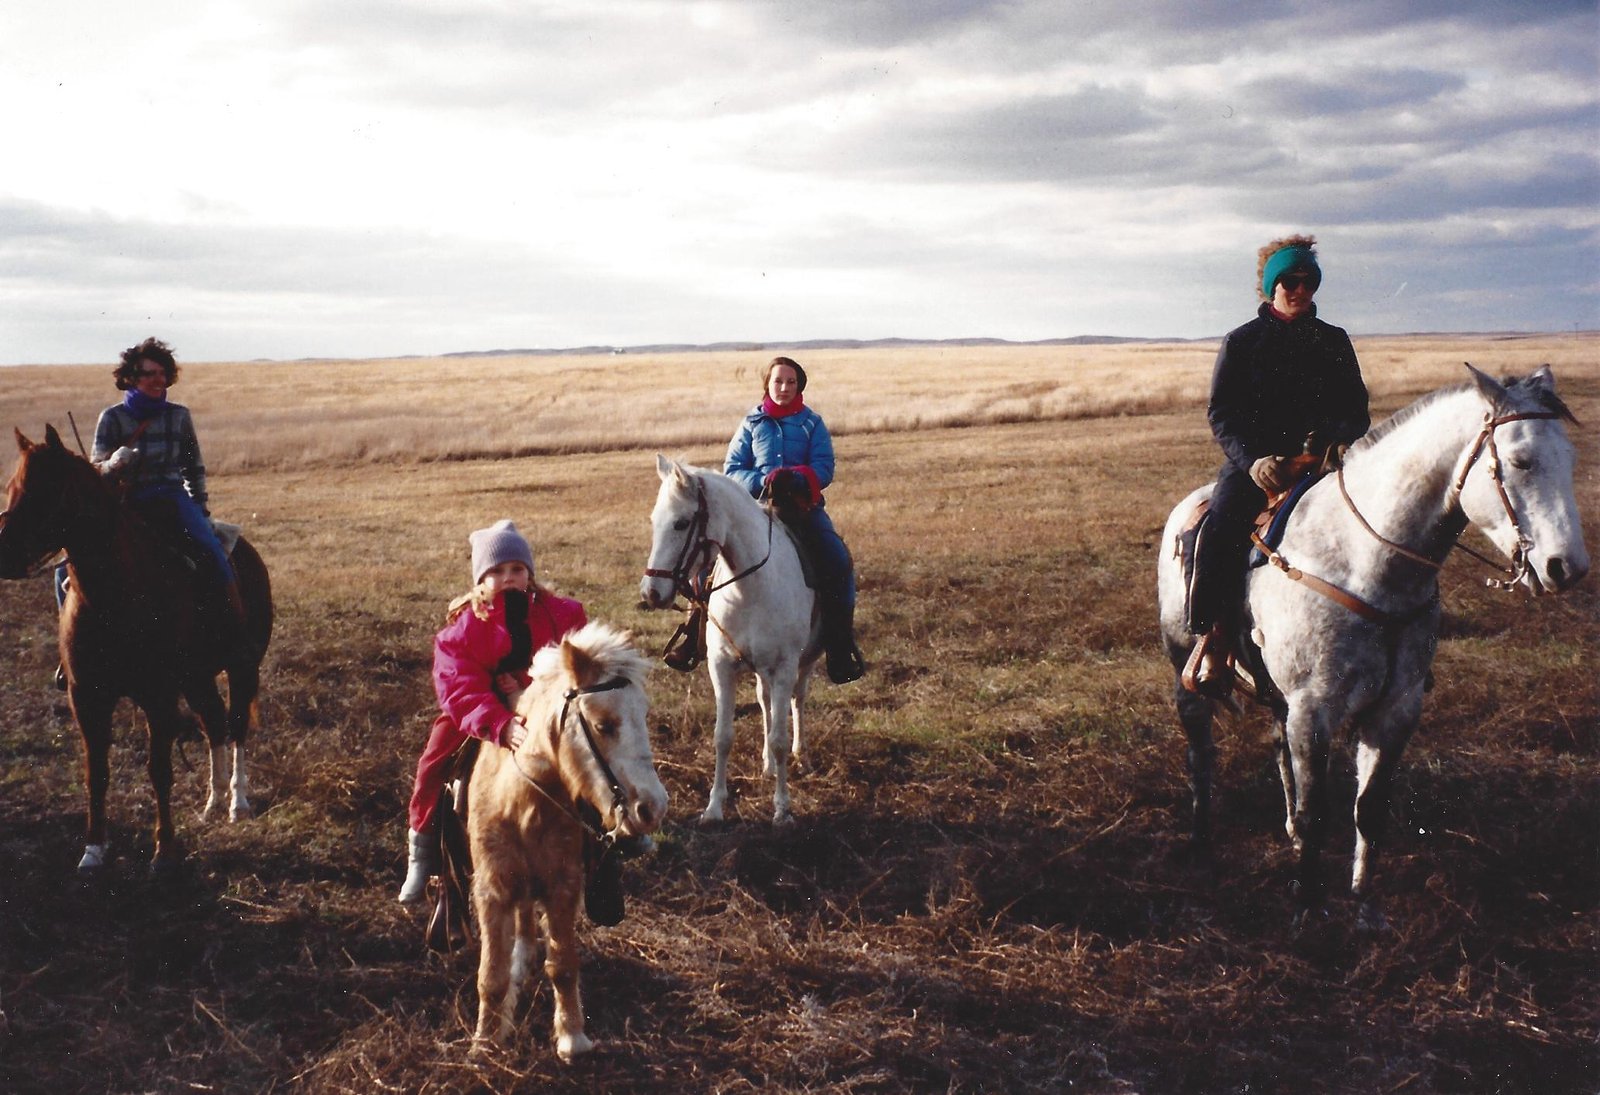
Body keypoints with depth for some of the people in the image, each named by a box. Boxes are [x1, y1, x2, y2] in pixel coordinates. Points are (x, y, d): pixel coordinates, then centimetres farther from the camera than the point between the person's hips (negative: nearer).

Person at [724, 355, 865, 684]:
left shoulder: (812, 423, 8)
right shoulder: (751, 425, 10)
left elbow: (824, 468, -3)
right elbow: (731, 470, 4)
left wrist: (795, 478, -22)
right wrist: (761, 481, -16)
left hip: (804, 506, 0)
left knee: (838, 562, -24)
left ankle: (840, 647, -15)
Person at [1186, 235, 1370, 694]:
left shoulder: (1333, 341, 15)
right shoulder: (1242, 341, 6)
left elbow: (1356, 408, 15)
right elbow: (1221, 414, 0)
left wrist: (1346, 441, -10)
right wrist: (1252, 460, -18)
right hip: (1253, 462, -3)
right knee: (1223, 527, -28)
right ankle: (1211, 638, -21)